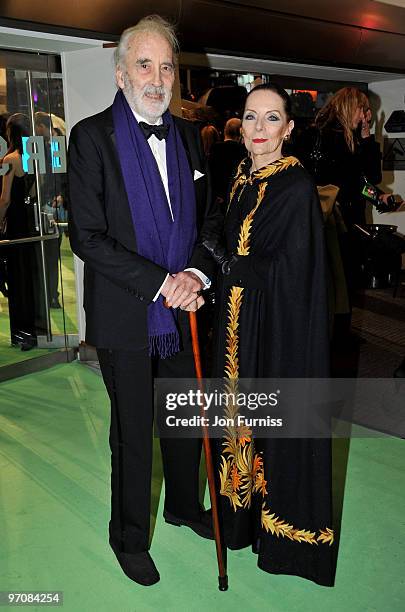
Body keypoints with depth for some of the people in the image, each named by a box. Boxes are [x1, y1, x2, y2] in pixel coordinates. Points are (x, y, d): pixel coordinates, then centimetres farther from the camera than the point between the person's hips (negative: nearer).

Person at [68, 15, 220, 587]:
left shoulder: (189, 135, 7)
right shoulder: (92, 136, -9)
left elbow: (208, 219, 10)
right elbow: (87, 237, -15)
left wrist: (196, 272, -10)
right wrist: (160, 283, -20)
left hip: (183, 312, 5)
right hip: (125, 317, -5)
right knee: (132, 433, 10)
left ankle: (184, 505, 46)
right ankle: (130, 536, 34)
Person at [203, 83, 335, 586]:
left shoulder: (297, 188, -16)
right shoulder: (242, 177, 7)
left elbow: (287, 272, -19)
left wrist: (221, 259, -15)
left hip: (281, 329, -7)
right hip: (240, 322, 7)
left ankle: (286, 533, 28)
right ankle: (245, 506, 39)